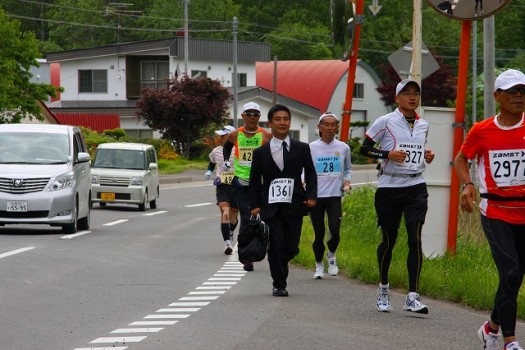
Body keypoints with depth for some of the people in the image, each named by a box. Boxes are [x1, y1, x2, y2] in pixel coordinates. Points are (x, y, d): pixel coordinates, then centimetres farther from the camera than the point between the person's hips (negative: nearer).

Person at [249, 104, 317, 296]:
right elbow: (255, 181, 8)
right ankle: (279, 285, 3)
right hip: (271, 206, -1)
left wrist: (311, 195, -5)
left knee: (291, 247, 0)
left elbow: (310, 174, 10)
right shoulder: (261, 152, 7)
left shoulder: (302, 149, 8)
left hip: (294, 205, 1)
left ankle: (279, 268, 32)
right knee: (276, 245, -7)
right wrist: (255, 205, -2)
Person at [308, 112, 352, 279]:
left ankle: (331, 255, 16)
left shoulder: (343, 148, 5)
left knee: (334, 230, -14)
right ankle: (319, 264, 24)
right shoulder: (311, 148, 0)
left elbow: (348, 169, 19)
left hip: (335, 196, 1)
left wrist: (346, 181, 1)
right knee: (318, 234, 4)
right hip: (315, 196, 0)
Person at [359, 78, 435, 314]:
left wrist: (427, 156, 6)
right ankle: (383, 287, 31)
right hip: (389, 187, -3)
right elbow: (364, 148, -2)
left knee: (415, 239, -11)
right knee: (389, 240, 6)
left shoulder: (423, 125, 12)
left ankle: (412, 296, -13)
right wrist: (388, 154, -16)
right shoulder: (385, 122, -3)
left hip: (416, 188, 3)